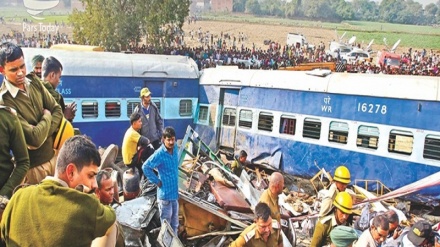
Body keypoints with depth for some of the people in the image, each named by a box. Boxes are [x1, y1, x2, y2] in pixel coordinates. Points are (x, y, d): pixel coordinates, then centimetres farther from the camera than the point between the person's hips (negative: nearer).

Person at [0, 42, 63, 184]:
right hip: (33, 166, -6)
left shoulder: (33, 81, 0)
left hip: (54, 156, 6)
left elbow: (57, 111, 1)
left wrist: (43, 135, -15)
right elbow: (34, 138, -25)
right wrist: (47, 116, -7)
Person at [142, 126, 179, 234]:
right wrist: (157, 181, -13)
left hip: (175, 192, 7)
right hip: (165, 194, -7)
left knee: (174, 223, 20)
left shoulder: (175, 149, 0)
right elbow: (145, 167, -18)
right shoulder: (159, 154, -20)